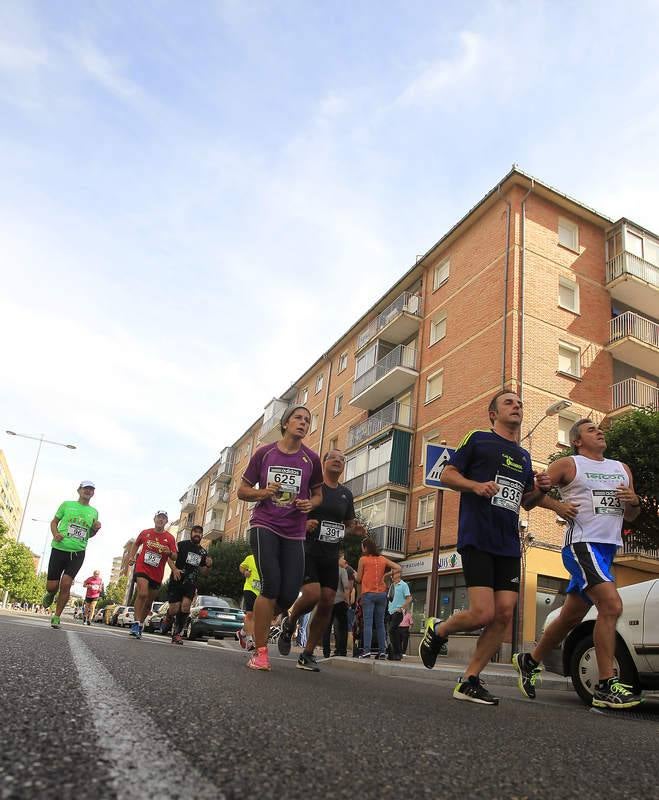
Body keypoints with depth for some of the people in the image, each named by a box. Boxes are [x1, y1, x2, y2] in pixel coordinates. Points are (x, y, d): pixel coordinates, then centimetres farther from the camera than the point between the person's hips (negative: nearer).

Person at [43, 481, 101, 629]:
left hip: (78, 552, 1)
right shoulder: (67, 504, 7)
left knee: (66, 584, -11)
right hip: (59, 548, -1)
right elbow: (54, 521, 13)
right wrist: (55, 534, -7)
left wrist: (95, 529, 0)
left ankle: (57, 616, 4)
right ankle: (50, 595, 37)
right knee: (52, 586, -1)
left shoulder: (94, 512, 14)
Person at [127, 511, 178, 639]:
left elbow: (175, 557, -2)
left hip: (157, 574, 2)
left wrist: (169, 553, -23)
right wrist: (131, 556, 9)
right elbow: (136, 544, 21)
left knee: (149, 601, 11)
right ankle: (136, 623, -22)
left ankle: (141, 624, 29)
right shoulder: (145, 533, 2)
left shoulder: (170, 538, -1)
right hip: (142, 568, -2)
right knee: (143, 594, -25)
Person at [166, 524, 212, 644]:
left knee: (186, 605, -18)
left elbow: (204, 572, 19)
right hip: (177, 581, -3)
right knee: (174, 609, -8)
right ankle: (168, 617, 29)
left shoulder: (203, 552, 13)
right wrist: (174, 569, -24)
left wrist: (208, 566, -3)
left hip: (191, 584, 3)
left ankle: (177, 633, -5)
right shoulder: (182, 544, 0)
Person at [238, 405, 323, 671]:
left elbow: (318, 494, 17)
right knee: (271, 585, -18)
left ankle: (256, 628, 29)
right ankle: (260, 652, -3)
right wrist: (263, 493, -12)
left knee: (289, 595, -3)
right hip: (265, 526, -2)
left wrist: (310, 504, -6)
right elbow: (243, 490, 8)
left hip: (294, 532, 3)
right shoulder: (264, 453, 3)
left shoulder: (311, 459, 6)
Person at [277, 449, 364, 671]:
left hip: (331, 556, 5)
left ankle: (307, 654, 12)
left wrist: (355, 529, -1)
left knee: (327, 604, -1)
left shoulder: (346, 494, 14)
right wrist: (303, 523, -20)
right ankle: (289, 623, 11)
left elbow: (349, 524, 22)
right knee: (312, 595, -22)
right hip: (307, 551, -5)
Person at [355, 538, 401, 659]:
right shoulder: (383, 559, 11)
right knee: (380, 623, 8)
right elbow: (398, 568, 6)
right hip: (382, 594, 4)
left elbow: (358, 579, 1)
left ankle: (366, 650, -13)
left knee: (368, 623, -6)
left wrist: (354, 574, 21)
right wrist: (386, 575, 12)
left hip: (368, 594, -4)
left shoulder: (363, 559, -2)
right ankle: (382, 651, 5)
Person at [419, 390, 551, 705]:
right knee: (483, 614, -14)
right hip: (477, 540, -6)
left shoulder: (524, 456, 22)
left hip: (509, 545, 7)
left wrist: (540, 489, 6)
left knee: (504, 614, -1)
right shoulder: (478, 439, 4)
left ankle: (469, 681, 12)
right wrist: (477, 485, -18)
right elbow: (448, 474, 0)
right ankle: (437, 631, 16)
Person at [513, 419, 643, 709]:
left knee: (571, 617, 12)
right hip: (582, 544, -7)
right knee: (611, 605, -22)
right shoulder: (568, 465, 1)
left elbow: (630, 516, 23)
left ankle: (529, 661, 29)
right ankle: (606, 687, -14)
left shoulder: (622, 469, 20)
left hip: (608, 546, 7)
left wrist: (634, 502, 2)